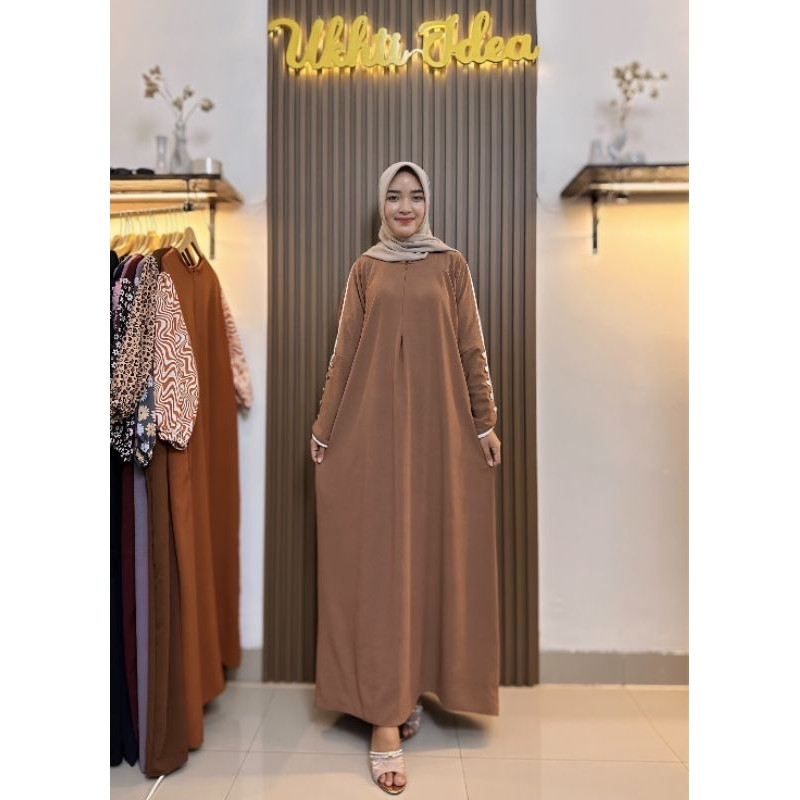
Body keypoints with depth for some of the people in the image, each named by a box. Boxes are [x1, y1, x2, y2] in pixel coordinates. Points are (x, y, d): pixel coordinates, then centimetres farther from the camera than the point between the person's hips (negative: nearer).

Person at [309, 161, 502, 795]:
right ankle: (387, 716, 4)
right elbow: (344, 352, 8)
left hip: (438, 425, 1)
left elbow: (472, 349, 6)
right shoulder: (365, 270, 12)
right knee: (379, 559, -3)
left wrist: (485, 422, 0)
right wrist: (324, 427, 5)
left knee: (430, 550, 5)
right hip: (373, 426, 0)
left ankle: (408, 688, 23)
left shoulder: (451, 264, 10)